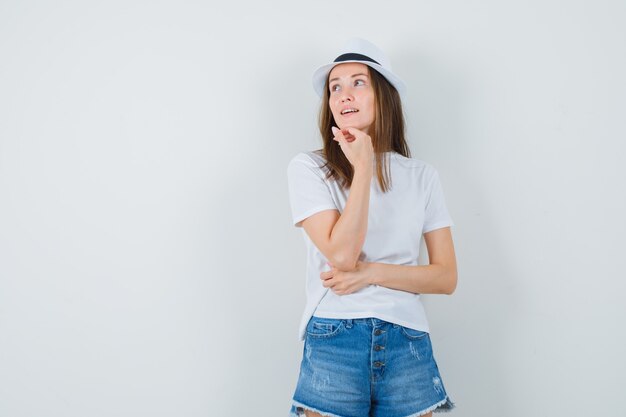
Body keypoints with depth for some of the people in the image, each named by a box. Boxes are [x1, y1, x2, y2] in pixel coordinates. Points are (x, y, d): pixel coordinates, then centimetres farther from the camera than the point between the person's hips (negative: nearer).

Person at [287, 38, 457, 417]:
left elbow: (446, 278, 3)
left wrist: (371, 272, -10)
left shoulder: (422, 176, 6)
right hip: (334, 342, -2)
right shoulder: (309, 168, -2)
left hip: (408, 344, 2)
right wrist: (364, 168, -12)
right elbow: (342, 256, -14)